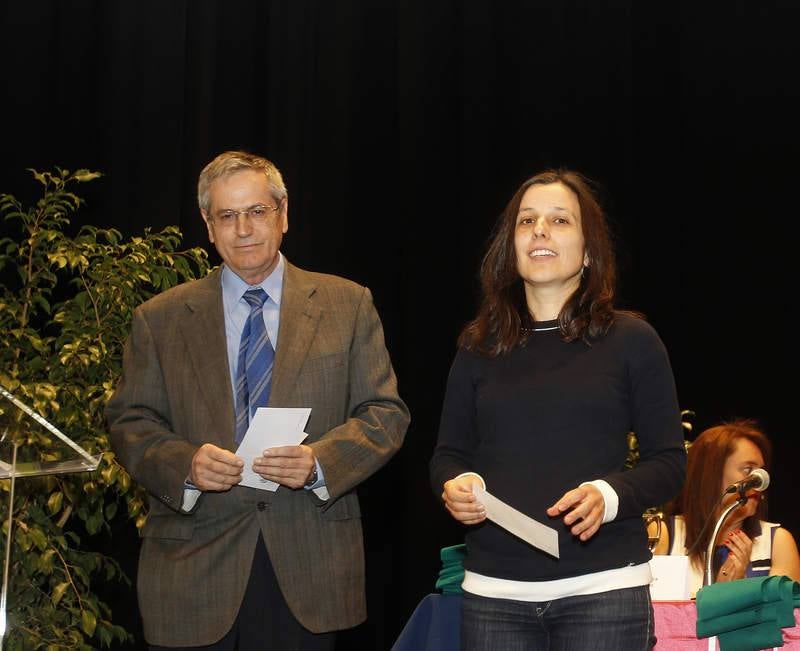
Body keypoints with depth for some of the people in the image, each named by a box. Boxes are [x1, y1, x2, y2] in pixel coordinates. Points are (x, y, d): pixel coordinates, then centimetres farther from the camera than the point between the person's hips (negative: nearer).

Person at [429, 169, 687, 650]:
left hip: (604, 588, -2)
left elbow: (670, 462, 1)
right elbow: (449, 453, 14)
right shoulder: (480, 346, 9)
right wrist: (454, 485, -8)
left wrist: (610, 495, -17)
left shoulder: (631, 340, 1)